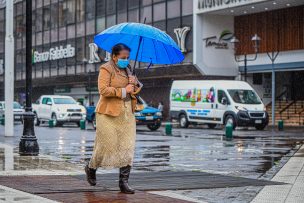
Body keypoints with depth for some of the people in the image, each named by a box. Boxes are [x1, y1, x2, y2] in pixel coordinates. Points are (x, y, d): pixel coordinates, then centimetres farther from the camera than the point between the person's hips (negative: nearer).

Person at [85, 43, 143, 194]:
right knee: (106, 145, 0)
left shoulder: (127, 70, 17)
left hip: (127, 113, 7)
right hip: (109, 113, -7)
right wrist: (123, 91, -17)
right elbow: (103, 90, -18)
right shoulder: (106, 69, -7)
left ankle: (124, 182, 1)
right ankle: (91, 168, 28)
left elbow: (133, 87, 29)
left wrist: (135, 87, 5)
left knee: (127, 146, -2)